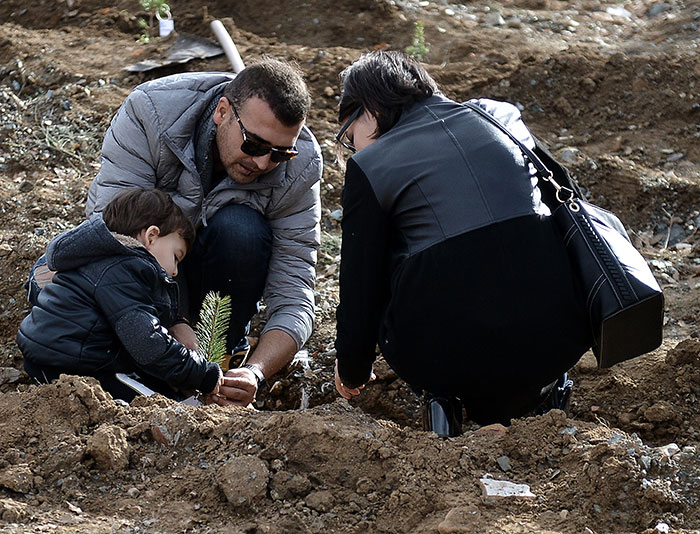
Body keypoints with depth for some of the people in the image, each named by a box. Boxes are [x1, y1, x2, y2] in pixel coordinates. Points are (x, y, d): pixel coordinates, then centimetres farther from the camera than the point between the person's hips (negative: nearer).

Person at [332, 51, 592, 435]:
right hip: (558, 333, 3)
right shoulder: (502, 115, 18)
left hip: (446, 350, -2)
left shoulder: (369, 164, 7)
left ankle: (446, 397, 15)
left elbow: (360, 289, 9)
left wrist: (352, 373, 29)